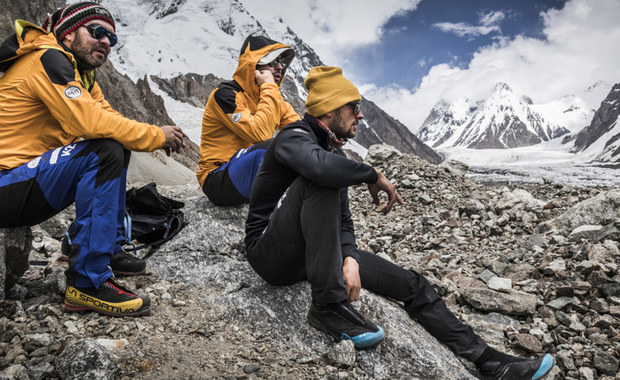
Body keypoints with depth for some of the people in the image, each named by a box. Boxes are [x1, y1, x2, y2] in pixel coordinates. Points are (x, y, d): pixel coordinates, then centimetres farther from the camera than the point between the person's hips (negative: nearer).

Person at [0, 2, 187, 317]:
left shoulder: (81, 74, 15)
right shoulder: (49, 60, -14)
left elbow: (108, 119, 7)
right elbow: (87, 122, -26)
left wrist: (156, 135, -11)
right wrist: (156, 136, -17)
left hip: (29, 173, 10)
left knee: (117, 147, 10)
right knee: (106, 152, -27)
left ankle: (109, 250, 12)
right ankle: (87, 284, -24)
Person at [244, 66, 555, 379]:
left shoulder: (334, 153, 14)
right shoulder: (294, 137, -12)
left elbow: (342, 220, 9)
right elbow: (320, 165, -38)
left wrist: (350, 259, -12)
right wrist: (373, 175, -20)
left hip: (313, 254, 8)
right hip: (271, 254, -7)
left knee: (413, 285, -1)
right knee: (321, 180, -34)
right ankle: (328, 305, -31)